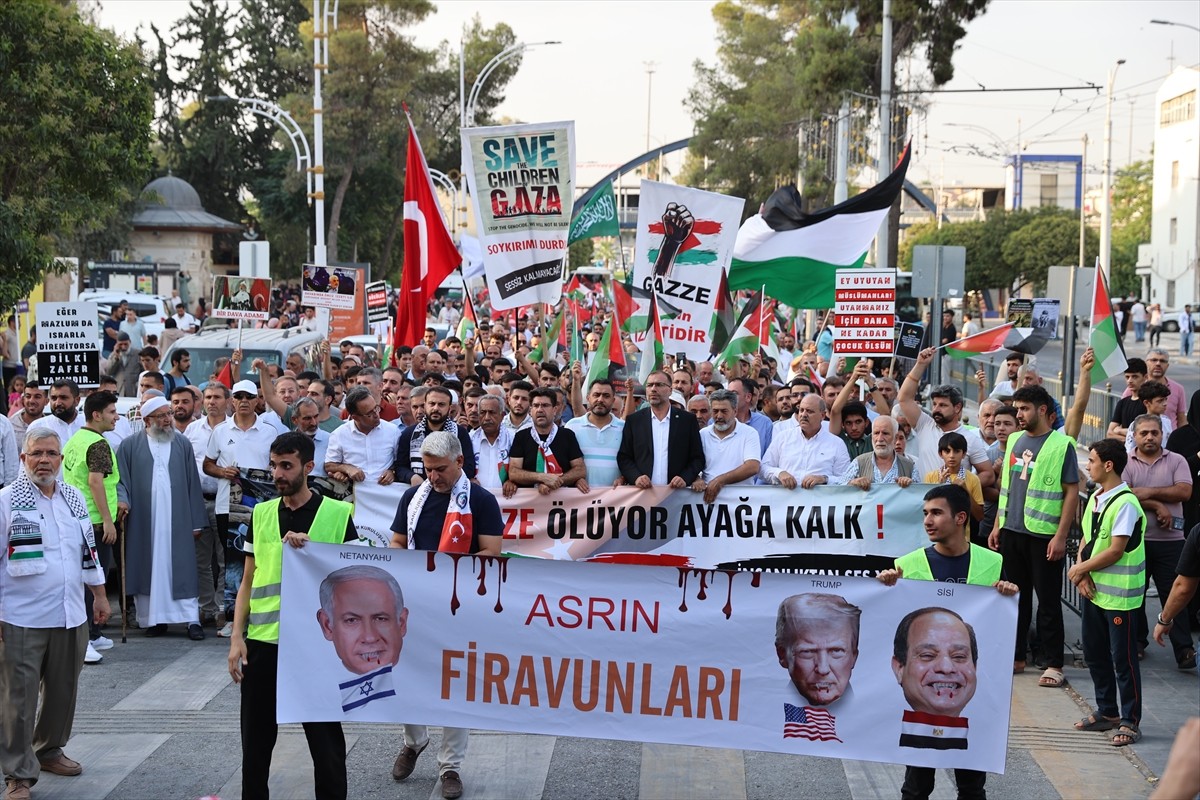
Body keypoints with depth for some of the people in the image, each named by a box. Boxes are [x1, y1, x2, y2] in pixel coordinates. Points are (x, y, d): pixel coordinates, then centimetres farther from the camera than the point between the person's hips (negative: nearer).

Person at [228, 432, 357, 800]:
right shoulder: (262, 514, 8)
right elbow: (248, 581, 11)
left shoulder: (337, 514, -2)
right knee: (255, 739, 10)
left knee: (325, 737, 4)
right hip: (262, 643, 3)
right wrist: (237, 636, 3)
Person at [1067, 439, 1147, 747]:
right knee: (1095, 653, 16)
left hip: (1119, 594, -9)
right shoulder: (1095, 498, 9)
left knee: (1123, 657, -1)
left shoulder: (1125, 503, -18)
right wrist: (1083, 574, -5)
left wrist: (1079, 569, -11)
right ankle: (1107, 712, 29)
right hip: (1093, 589, 9)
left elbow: (1115, 551, -20)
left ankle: (1130, 721, 8)